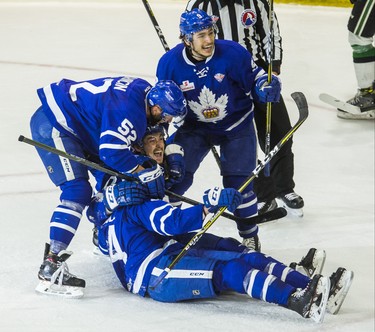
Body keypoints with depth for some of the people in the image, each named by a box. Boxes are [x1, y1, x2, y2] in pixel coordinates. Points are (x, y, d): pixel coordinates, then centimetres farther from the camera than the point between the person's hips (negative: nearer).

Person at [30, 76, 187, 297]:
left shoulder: (145, 91, 0)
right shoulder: (128, 110, -29)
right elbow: (112, 152, -33)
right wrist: (142, 171, -21)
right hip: (52, 125, -11)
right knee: (78, 191, -21)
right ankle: (51, 266, -27)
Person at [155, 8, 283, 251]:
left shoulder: (232, 53, -23)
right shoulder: (170, 63, -17)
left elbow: (254, 76, -8)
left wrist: (266, 87, -29)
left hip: (236, 126, -1)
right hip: (195, 128, 1)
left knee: (237, 182, -3)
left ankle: (250, 236, 17)